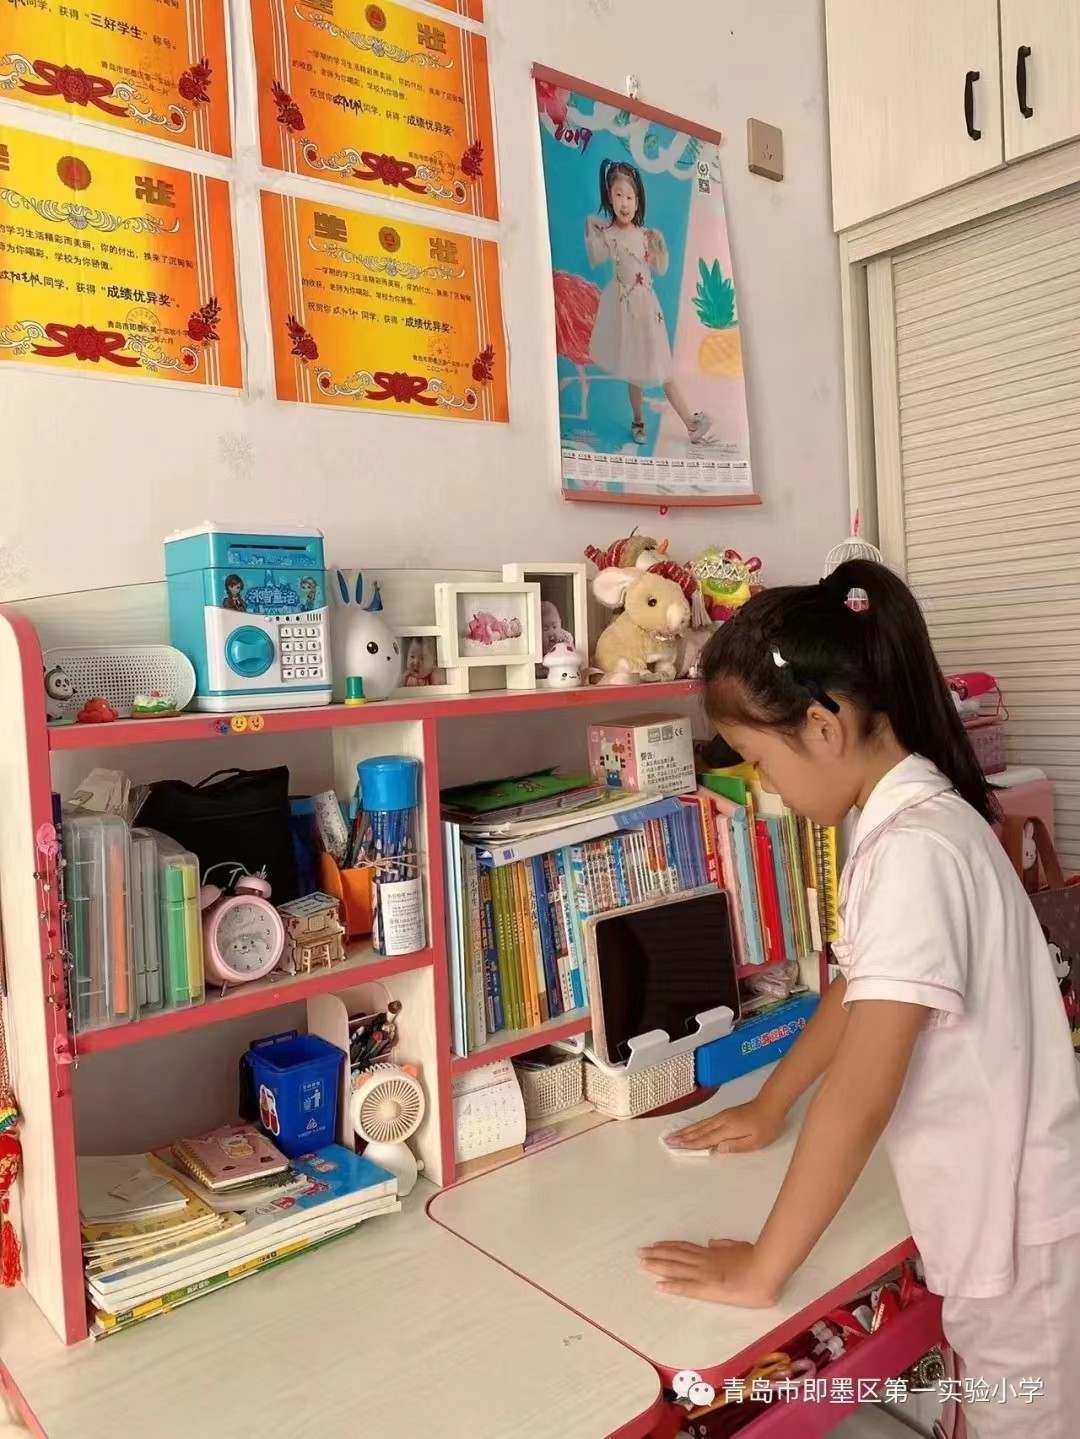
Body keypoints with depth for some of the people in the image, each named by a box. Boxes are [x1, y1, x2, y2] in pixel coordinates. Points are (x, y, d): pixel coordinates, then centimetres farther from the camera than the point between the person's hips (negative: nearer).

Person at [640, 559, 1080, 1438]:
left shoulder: (916, 848, -29)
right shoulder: (907, 825, 3)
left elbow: (861, 1096, -30)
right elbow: (860, 987, 15)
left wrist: (760, 1270, -20)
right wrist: (767, 1108, 23)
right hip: (1000, 1212, 8)